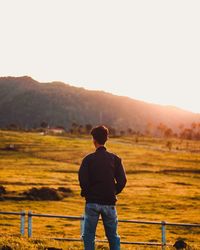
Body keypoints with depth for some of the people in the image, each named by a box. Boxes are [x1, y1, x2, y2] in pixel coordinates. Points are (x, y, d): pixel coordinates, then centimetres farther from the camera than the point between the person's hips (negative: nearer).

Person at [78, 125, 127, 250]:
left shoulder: (89, 159, -5)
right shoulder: (115, 158, 1)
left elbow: (82, 178, -16)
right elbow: (122, 180, -4)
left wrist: (87, 193, 1)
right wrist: (114, 192, 11)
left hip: (92, 202, -2)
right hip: (109, 202, 2)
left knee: (88, 236, 6)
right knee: (113, 236, 11)